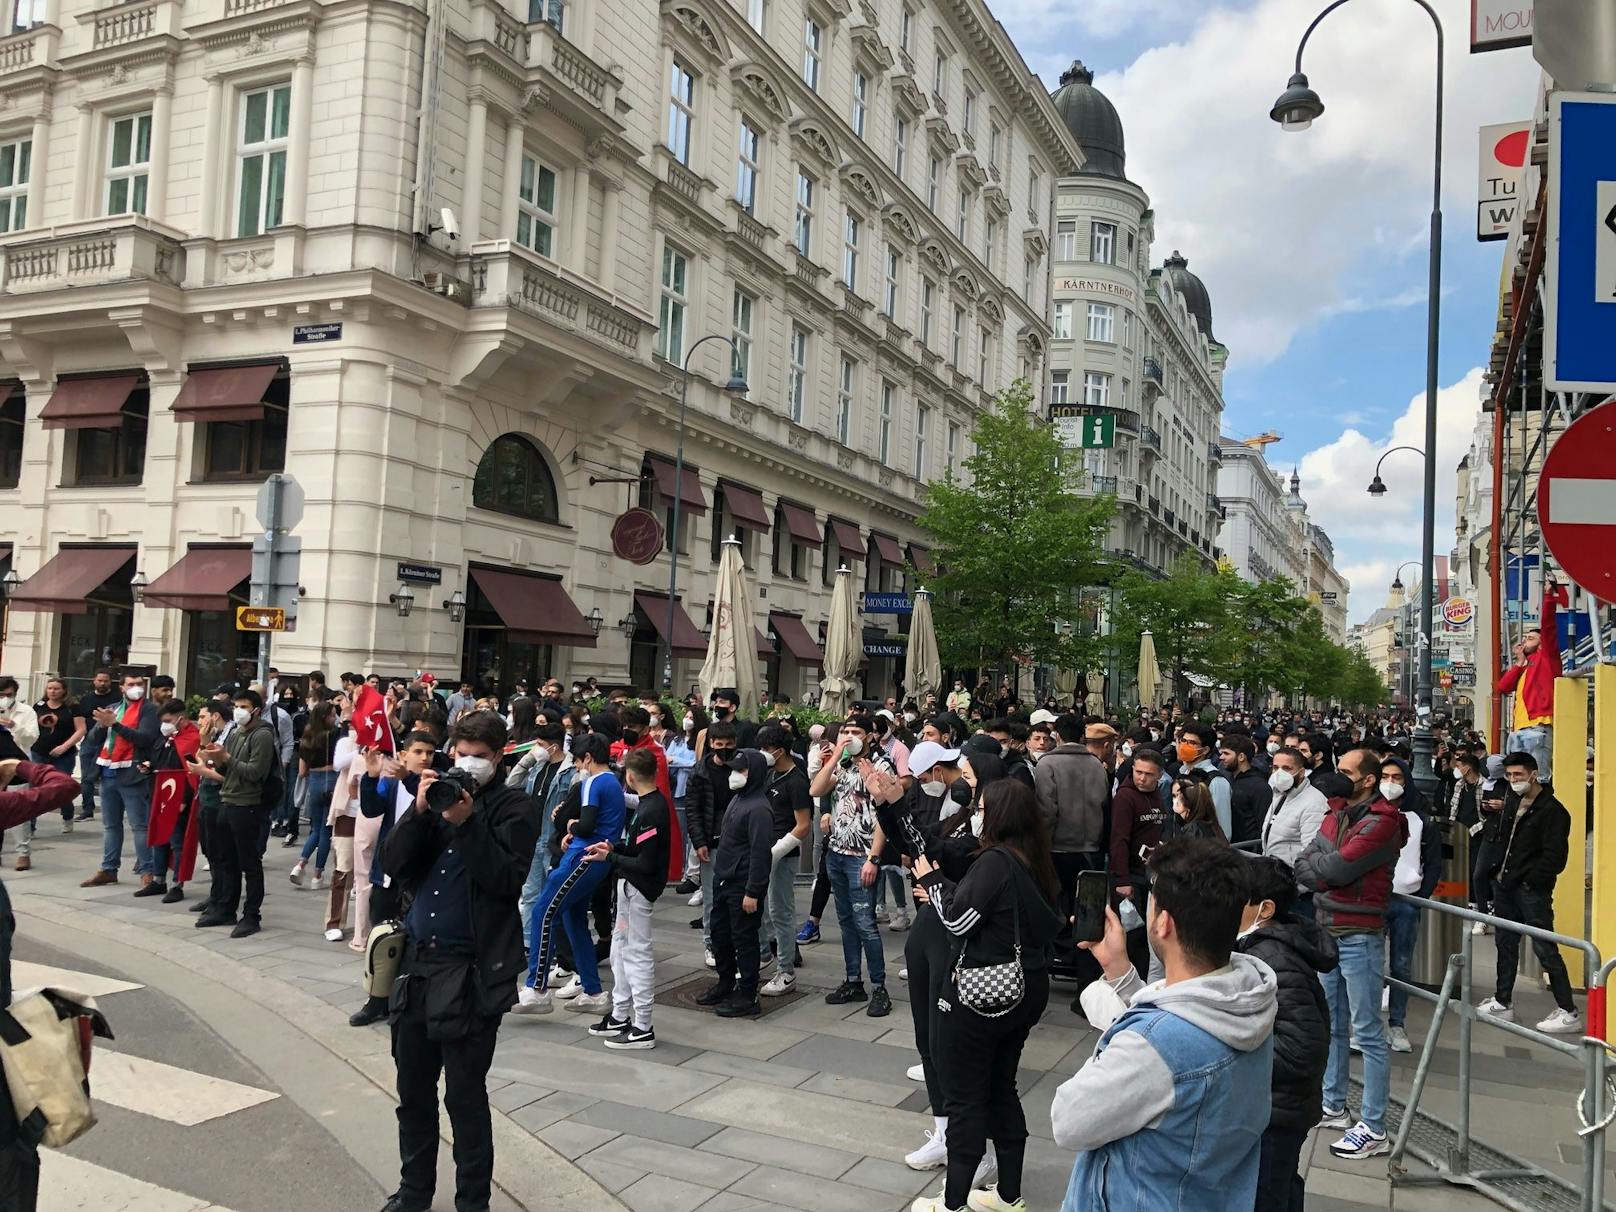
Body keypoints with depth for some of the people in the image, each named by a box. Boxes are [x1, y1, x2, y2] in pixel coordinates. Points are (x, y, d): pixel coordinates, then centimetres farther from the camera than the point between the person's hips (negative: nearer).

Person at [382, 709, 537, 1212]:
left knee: (465, 1097, 2)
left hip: (472, 968, -5)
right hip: (417, 959, 5)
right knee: (413, 1090, 15)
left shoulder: (513, 809, -3)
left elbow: (507, 880, -15)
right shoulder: (437, 794, 11)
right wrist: (419, 811, -11)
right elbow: (393, 864, 3)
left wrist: (465, 823, -22)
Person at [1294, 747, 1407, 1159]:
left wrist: (1315, 866, -4)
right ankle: (1333, 1106, 32)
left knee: (1367, 1032, -2)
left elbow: (1339, 867, -23)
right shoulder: (1336, 813, 11)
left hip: (1360, 936, -9)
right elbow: (1303, 866, 5)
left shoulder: (1381, 823, -14)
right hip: (1328, 931, 9)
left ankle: (1374, 1128, 5)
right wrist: (1329, 874, -14)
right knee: (1332, 1025, 18)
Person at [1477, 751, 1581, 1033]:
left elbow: (1555, 857, -17)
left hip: (1532, 891, -8)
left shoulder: (1552, 810, -14)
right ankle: (1502, 1003, 26)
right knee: (1506, 944, 15)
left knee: (1545, 948, -6)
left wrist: (1530, 881, -13)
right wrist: (1499, 872, 10)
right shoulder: (1511, 801, 11)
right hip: (1505, 886, 8)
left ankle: (1569, 1013, 1)